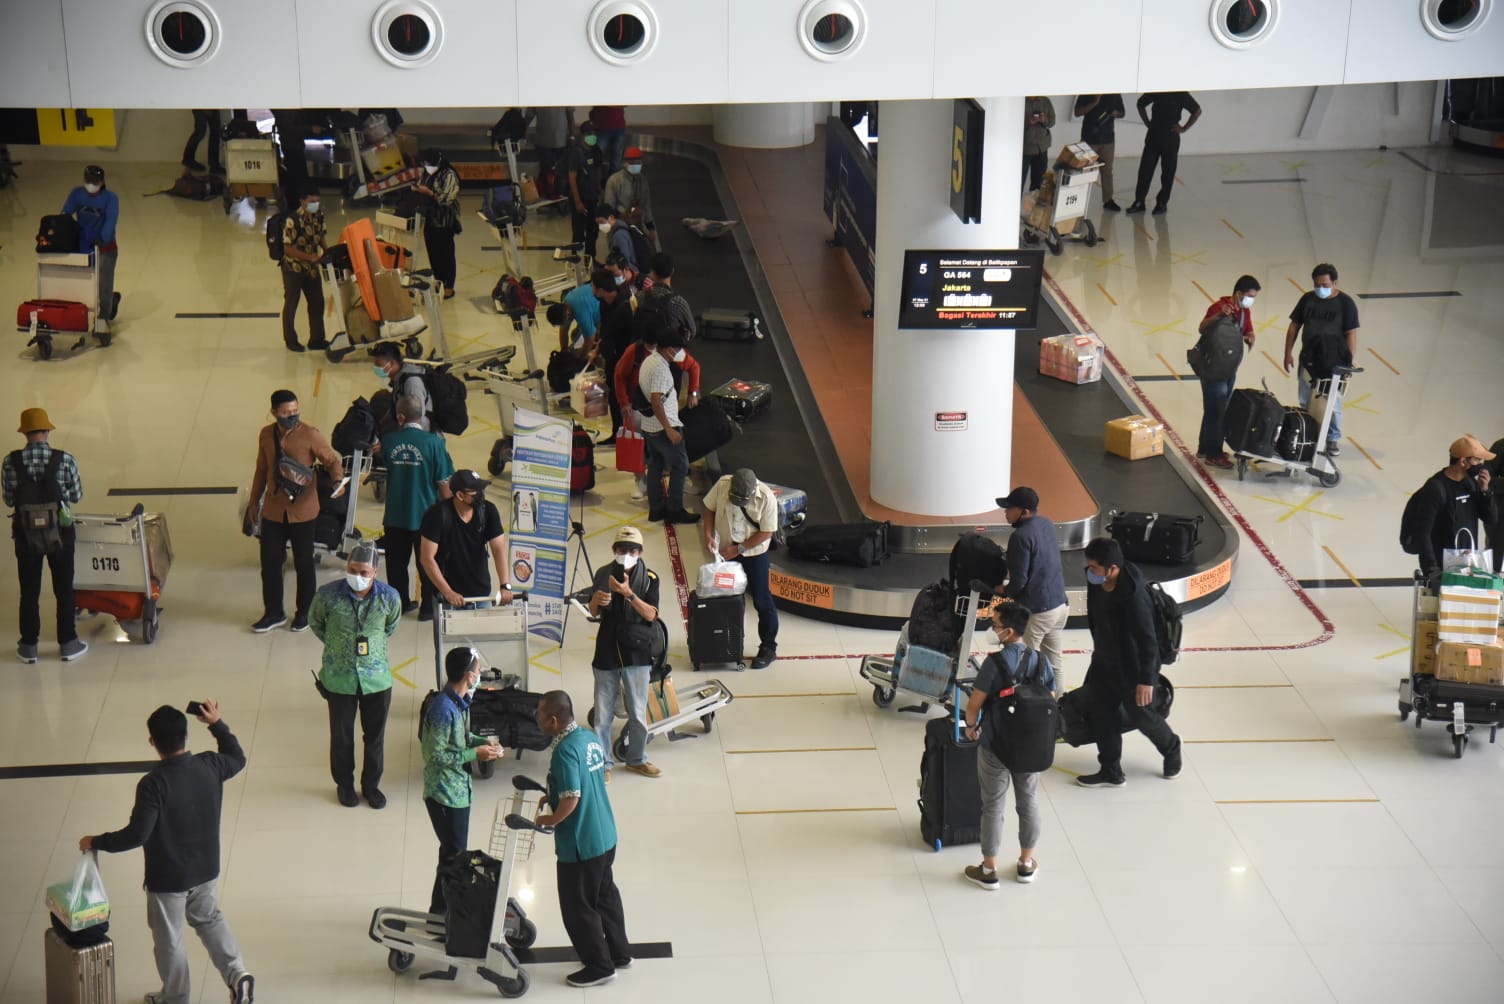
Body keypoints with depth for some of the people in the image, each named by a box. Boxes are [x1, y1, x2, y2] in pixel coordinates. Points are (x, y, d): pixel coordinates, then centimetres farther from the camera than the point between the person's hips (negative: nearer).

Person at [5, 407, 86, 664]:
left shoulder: (11, 462, -11)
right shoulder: (64, 460, -13)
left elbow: (9, 500, -2)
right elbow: (77, 496, -3)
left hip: (26, 534, 1)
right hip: (60, 533, -1)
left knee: (29, 591, 12)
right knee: (64, 589, 13)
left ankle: (29, 646, 20)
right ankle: (68, 643, 20)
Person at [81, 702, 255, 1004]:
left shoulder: (153, 784, -28)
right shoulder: (210, 766, -12)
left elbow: (136, 835, -27)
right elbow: (238, 758, 11)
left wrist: (96, 842, -14)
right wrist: (217, 724, 15)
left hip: (167, 877, -5)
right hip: (206, 868, 5)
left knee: (169, 938, 17)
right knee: (209, 919, 30)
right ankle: (237, 973, 18)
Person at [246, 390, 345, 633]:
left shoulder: (310, 435, -11)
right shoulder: (266, 435, 2)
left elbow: (332, 460, -7)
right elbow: (261, 471, 13)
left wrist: (338, 481, -28)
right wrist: (253, 502, 16)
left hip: (302, 511, -4)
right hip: (273, 510, 4)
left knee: (304, 564, 8)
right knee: (269, 563, 8)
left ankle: (304, 613, 24)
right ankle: (274, 613, 23)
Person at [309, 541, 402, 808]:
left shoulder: (389, 597, -16)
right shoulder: (328, 594, -20)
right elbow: (315, 622, 3)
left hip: (377, 677, 1)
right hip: (339, 678, -1)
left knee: (375, 736, 16)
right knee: (341, 736, 16)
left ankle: (371, 784, 38)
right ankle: (344, 784, 39)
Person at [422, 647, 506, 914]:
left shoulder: (461, 701, 2)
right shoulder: (443, 709, -27)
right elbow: (435, 755, -24)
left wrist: (484, 742, -1)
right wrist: (475, 754, -21)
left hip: (459, 789, 9)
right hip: (444, 793, -9)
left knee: (456, 852, 19)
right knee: (453, 855, 1)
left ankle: (447, 909, 31)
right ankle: (439, 913, 13)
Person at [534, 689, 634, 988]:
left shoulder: (565, 751, -25)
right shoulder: (591, 738, 2)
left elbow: (571, 799, -29)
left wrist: (548, 820, -12)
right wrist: (554, 796, 15)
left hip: (580, 844, -9)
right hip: (606, 835, 9)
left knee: (577, 908, 7)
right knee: (606, 895, 24)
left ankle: (600, 966, 17)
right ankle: (619, 953, 37)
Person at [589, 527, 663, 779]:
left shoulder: (649, 578, -4)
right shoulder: (603, 574, 3)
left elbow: (651, 614, -13)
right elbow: (593, 612, 11)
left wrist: (628, 593, -24)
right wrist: (596, 600, -12)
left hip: (636, 652, -2)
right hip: (607, 651, 2)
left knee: (638, 713, 7)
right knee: (603, 713, 5)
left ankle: (637, 759, 25)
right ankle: (603, 763, 17)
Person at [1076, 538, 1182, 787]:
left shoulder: (1133, 596, -35)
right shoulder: (1096, 584, -11)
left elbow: (1148, 641, -27)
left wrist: (1146, 680, -22)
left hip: (1132, 668, -7)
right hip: (1104, 662, 7)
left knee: (1140, 715, 13)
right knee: (1100, 713, 10)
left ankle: (1172, 751, 42)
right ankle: (1111, 772, 23)